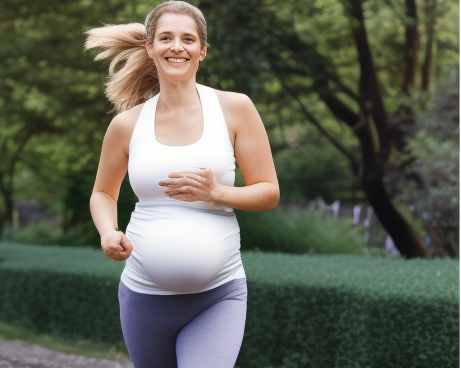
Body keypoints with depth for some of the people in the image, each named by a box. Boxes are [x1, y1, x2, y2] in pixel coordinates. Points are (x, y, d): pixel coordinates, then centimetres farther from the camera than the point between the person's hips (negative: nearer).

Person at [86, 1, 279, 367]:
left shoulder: (235, 108, -2)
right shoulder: (127, 124, 2)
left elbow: (269, 193, 1)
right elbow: (104, 193, 16)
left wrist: (217, 192, -17)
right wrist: (109, 233, -5)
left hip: (218, 295, -2)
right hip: (144, 294, 2)